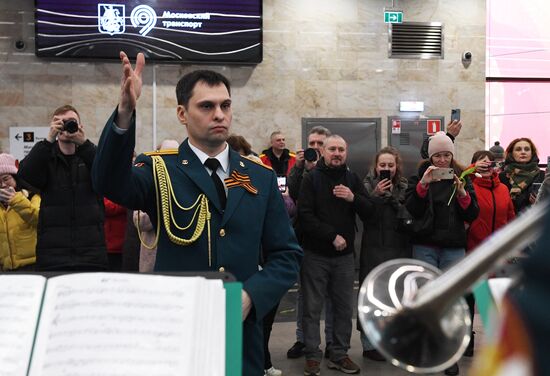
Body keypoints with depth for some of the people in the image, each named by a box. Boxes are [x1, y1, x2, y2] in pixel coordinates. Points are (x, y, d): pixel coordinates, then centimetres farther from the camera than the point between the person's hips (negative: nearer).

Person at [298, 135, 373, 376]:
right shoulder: (312, 178, -4)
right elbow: (305, 216, -14)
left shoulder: (352, 179, 8)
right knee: (312, 308, 3)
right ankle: (312, 356, 15)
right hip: (315, 255, -3)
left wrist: (354, 198, -16)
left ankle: (339, 354, 21)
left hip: (345, 255, 4)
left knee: (344, 308, 9)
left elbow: (370, 211, 2)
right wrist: (332, 235, -17)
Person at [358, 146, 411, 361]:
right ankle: (369, 344, 9)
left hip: (399, 249, 4)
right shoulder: (368, 185, -1)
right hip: (374, 249, -3)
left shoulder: (404, 187, 8)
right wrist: (376, 195, -22)